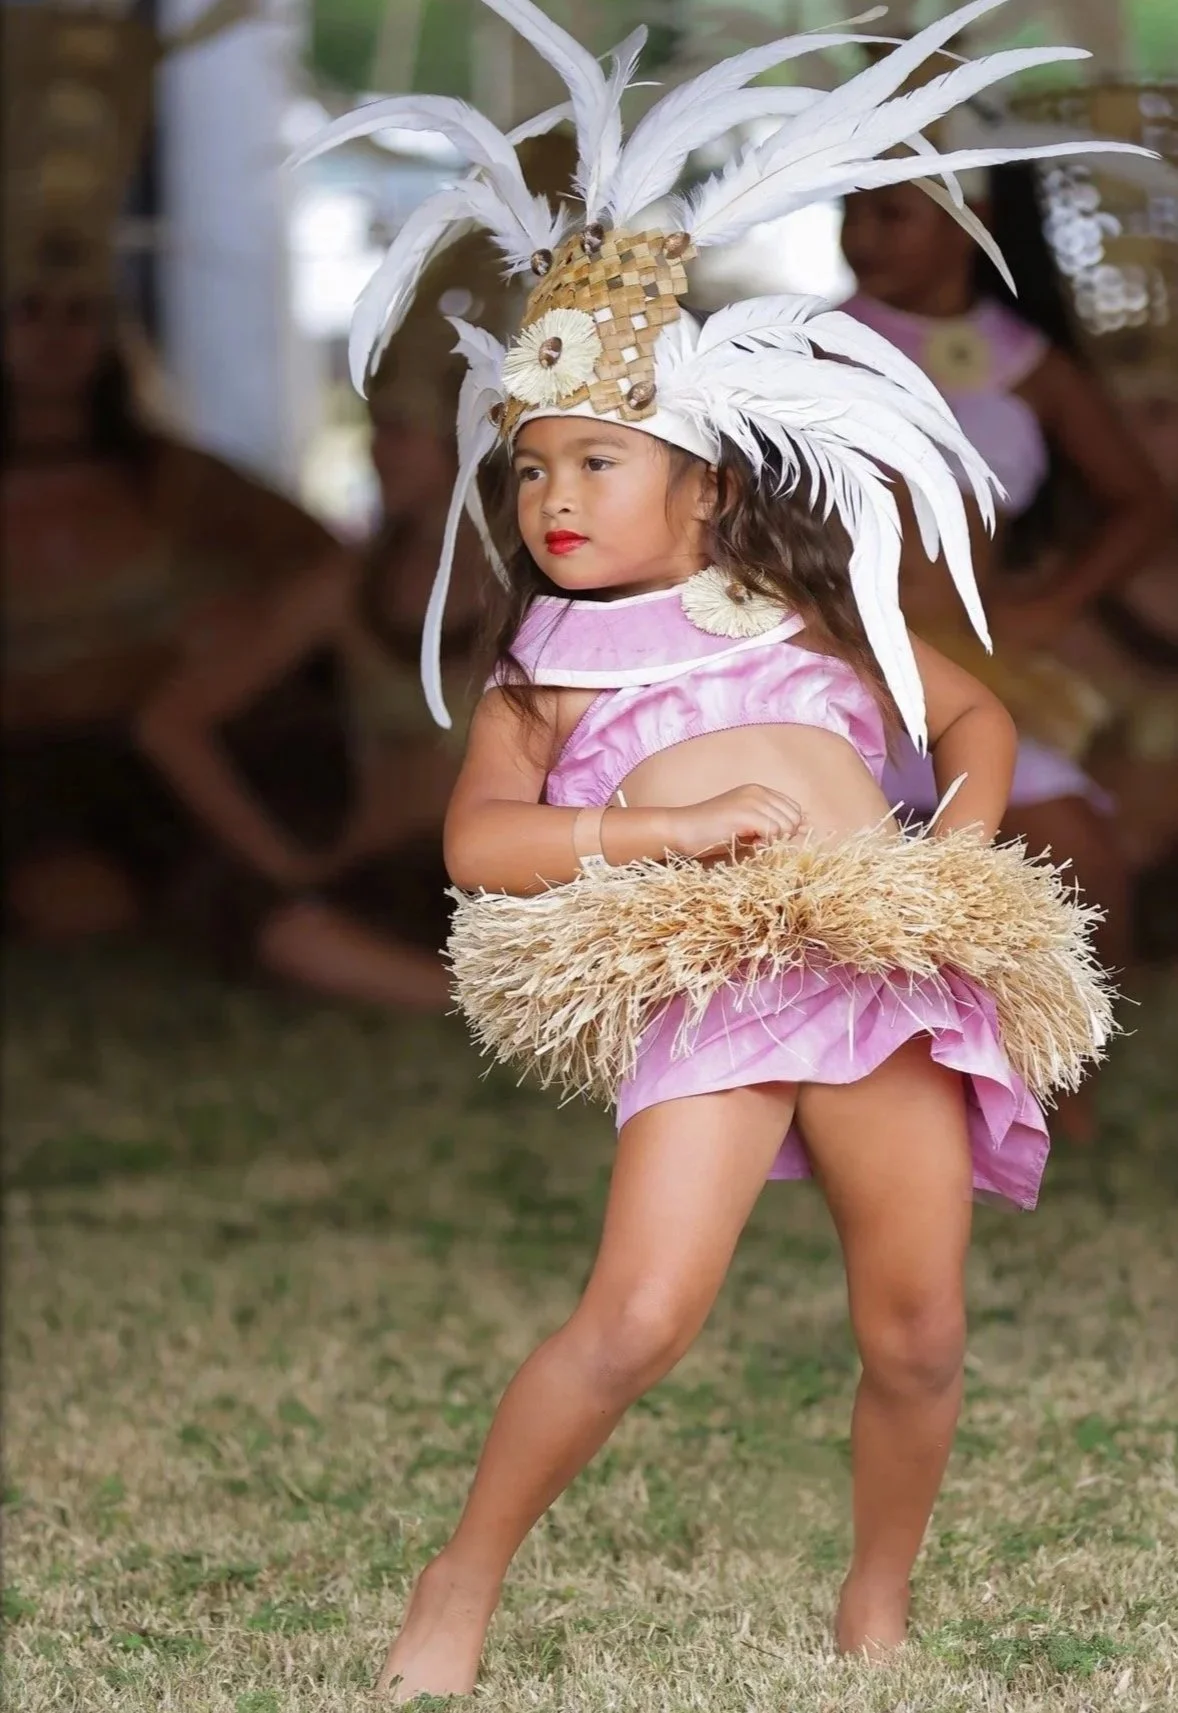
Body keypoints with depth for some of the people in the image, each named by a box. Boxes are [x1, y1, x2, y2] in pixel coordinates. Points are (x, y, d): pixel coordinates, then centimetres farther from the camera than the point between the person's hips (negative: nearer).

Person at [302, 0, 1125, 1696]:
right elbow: (479, 841, -1)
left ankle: (879, 1600, 25)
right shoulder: (542, 666, 13)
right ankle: (463, 1582, 0)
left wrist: (965, 842, 8)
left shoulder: (818, 608, 18)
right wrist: (672, 830, -11)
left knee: (917, 1336, 4)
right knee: (639, 1314, -17)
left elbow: (973, 713, 28)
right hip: (698, 984, -3)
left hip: (889, 965, 3)